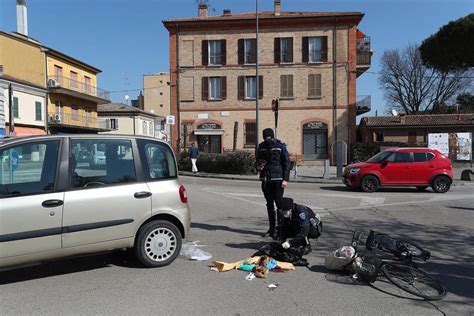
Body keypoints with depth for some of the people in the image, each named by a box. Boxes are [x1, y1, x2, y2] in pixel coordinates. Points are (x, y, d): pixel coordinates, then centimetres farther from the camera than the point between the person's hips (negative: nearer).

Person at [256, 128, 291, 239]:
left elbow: (286, 163, -5)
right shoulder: (261, 146, 10)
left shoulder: (280, 146, -4)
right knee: (269, 205, 11)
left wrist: (285, 179, -12)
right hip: (265, 180, 5)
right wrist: (258, 166, -4)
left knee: (279, 204, -7)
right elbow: (257, 161, 20)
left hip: (277, 180, -5)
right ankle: (272, 229, 20)